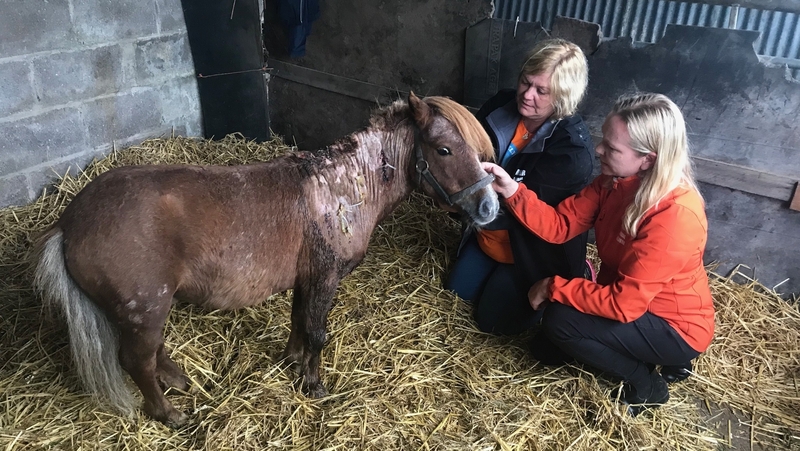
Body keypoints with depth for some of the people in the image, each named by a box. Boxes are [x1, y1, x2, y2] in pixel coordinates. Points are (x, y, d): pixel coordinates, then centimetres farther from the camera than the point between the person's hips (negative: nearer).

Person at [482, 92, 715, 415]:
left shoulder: (675, 216, -35)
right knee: (544, 350, 10)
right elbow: (560, 225, -10)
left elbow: (623, 305, -32)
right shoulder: (617, 179, -12)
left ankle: (646, 386, 1)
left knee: (560, 320, -22)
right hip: (630, 300, 8)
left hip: (676, 328, -8)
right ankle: (645, 358, 20)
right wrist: (512, 191, -24)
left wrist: (554, 287, -23)